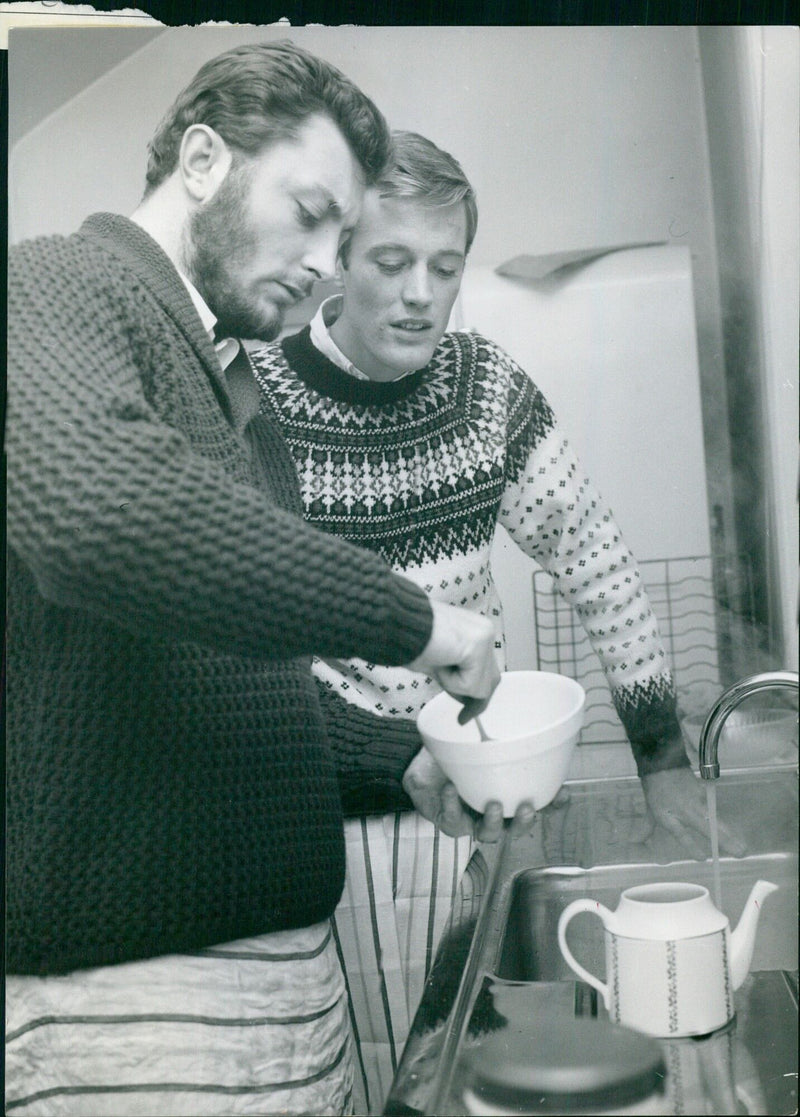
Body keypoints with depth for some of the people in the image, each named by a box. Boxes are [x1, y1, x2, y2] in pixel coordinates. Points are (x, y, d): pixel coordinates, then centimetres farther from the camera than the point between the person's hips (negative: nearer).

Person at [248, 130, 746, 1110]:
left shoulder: (485, 385, -1)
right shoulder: (256, 401, -14)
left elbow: (594, 560, 2)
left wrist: (661, 754, -1)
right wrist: (399, 752, -25)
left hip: (483, 788, 4)